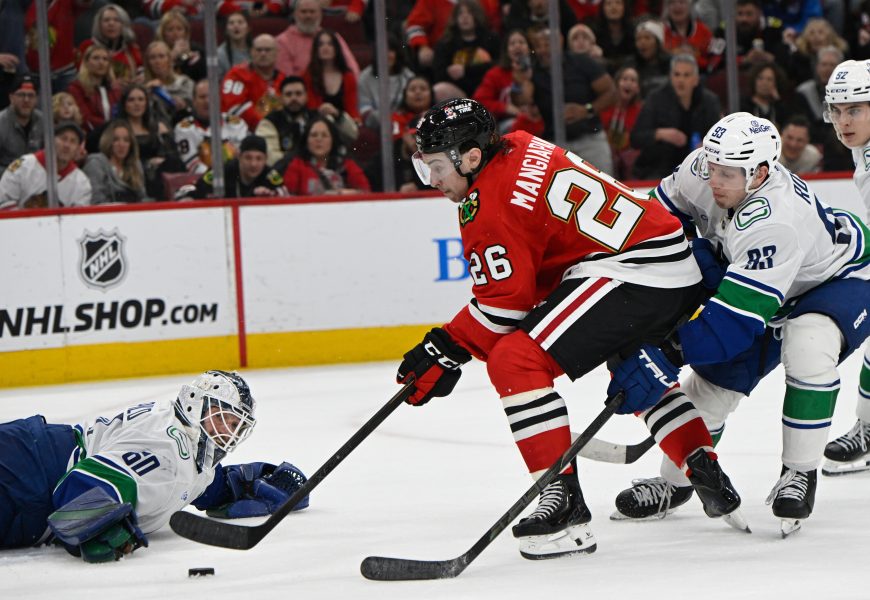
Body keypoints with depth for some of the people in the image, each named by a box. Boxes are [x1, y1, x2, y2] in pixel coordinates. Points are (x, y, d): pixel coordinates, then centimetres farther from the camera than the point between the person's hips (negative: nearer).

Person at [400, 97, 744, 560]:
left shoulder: (490, 203, -13)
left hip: (631, 273, -11)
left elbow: (504, 301, -12)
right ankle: (707, 474, 37)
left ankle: (564, 503, -15)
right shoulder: (519, 150, 15)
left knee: (514, 361, -13)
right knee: (637, 372, 36)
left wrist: (445, 352, -4)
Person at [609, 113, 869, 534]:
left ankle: (799, 475, -19)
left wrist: (665, 357, -46)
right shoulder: (703, 168, -23)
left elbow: (734, 319, -45)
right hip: (770, 282, 8)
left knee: (807, 345, -36)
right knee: (714, 375, 0)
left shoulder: (774, 222, -44)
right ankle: (675, 482, 20)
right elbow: (664, 211, 0)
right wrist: (696, 252, -16)